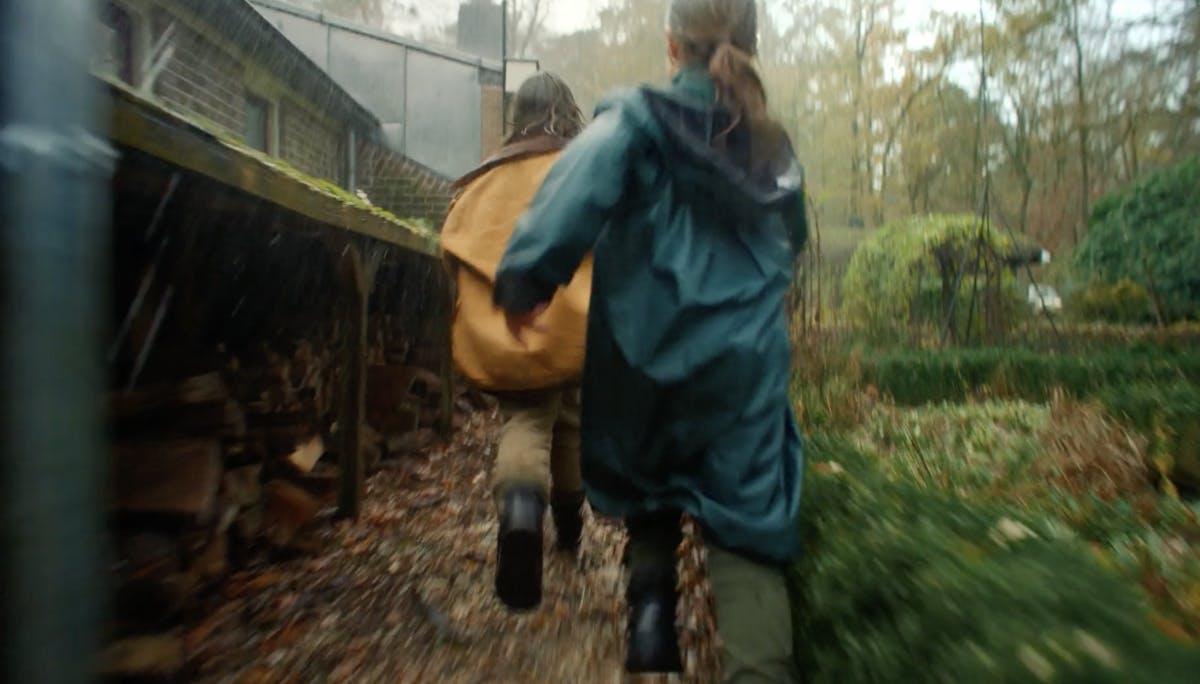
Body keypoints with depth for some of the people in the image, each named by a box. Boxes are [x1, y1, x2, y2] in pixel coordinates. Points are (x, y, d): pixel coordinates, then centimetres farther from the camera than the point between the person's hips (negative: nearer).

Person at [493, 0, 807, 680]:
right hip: (746, 361, 2)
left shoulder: (641, 116, -2)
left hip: (649, 351, -1)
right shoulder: (774, 145, 11)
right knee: (748, 527, 4)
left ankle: (651, 592, 3)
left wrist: (525, 280, -21)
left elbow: (577, 188, -21)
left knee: (648, 482, 24)